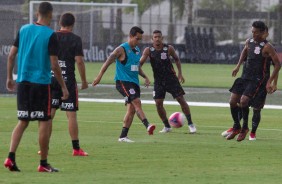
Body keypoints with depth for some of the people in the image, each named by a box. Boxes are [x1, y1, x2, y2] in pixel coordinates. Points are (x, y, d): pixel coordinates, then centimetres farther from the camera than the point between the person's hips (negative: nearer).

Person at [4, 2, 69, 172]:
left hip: (23, 81, 5)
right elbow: (54, 65, -12)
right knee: (44, 123, 4)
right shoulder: (50, 35, -9)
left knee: (23, 121, 10)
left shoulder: (24, 30, 6)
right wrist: (64, 87, -4)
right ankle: (43, 163, 6)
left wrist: (10, 78, 18)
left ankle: (11, 157, -4)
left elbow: (11, 55, 8)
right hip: (41, 82, -5)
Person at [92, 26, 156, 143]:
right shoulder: (121, 49, -8)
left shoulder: (137, 50, 16)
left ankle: (123, 136, 9)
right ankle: (147, 125, -39)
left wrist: (145, 77, 15)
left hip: (134, 82, 8)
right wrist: (99, 77, -16)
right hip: (123, 82, -8)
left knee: (131, 109, 4)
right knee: (137, 102, -25)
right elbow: (107, 63, -10)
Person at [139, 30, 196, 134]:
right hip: (158, 81, 1)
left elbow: (177, 59, 10)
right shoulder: (149, 50, -7)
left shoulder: (169, 49, -6)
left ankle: (190, 124, 7)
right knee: (158, 103, -7)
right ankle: (167, 126, 9)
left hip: (171, 78, -1)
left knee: (181, 100, -4)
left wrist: (180, 73, 4)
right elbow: (141, 62, -14)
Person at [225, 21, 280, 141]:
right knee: (233, 101, 1)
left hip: (258, 80, -7)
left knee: (243, 101, -20)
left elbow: (277, 65, -14)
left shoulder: (267, 47, -15)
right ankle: (236, 127, 18)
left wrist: (270, 82, -18)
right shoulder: (249, 42, 5)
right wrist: (238, 66, 15)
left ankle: (245, 128, -1)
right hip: (245, 77, 7)